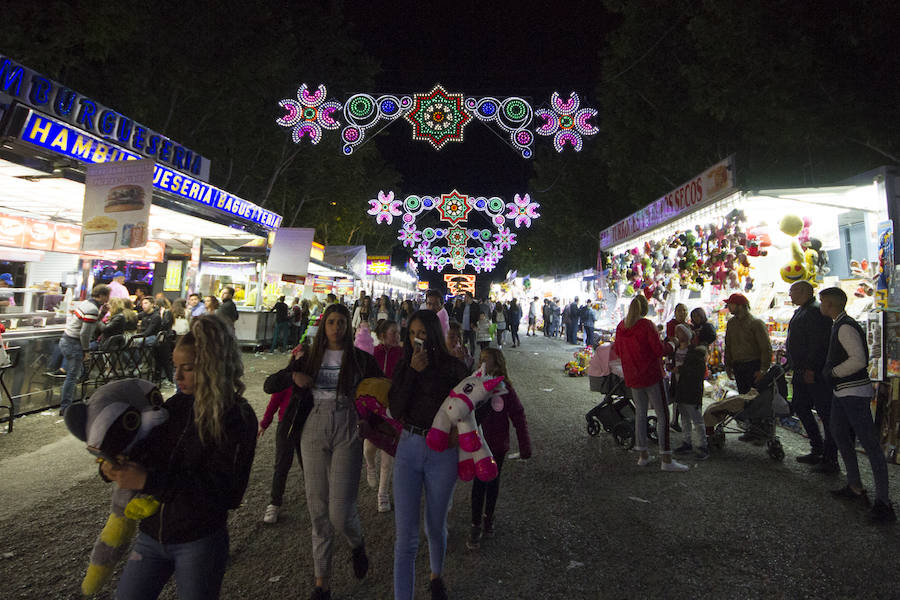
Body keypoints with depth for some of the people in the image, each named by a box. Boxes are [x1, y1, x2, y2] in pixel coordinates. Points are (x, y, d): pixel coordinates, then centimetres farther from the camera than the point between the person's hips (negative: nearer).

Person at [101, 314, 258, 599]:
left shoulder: (237, 418, -18)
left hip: (199, 542, -5)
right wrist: (114, 465, -19)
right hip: (152, 534, 5)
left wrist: (149, 481, -28)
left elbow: (224, 492, -22)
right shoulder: (178, 405, -2)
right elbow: (146, 450, 3)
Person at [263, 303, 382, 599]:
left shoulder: (360, 359, 1)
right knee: (318, 509, 9)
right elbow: (269, 385, 5)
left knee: (340, 511, -7)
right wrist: (293, 376, -14)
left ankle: (357, 545, 30)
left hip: (347, 433, -2)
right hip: (314, 431, 3)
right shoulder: (311, 358, 7)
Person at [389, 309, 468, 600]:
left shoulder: (453, 367, -6)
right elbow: (395, 410, -10)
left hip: (442, 452, -1)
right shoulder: (403, 366, 2)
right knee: (406, 535, 0)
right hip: (408, 448, 1)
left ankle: (437, 576, 47)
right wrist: (413, 371, -16)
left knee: (435, 527, 18)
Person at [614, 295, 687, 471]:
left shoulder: (621, 326, 4)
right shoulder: (647, 325, -14)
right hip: (651, 375, -6)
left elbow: (618, 351, 11)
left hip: (632, 377, 6)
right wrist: (670, 346, 4)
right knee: (662, 416, 0)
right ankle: (666, 460, 0)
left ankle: (643, 455, 20)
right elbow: (659, 350, -15)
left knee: (640, 413, 15)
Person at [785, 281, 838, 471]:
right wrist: (793, 364, 22)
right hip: (802, 371, 11)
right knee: (800, 406, 15)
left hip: (815, 372, -11)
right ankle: (817, 450, 25)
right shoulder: (800, 312, 17)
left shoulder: (815, 311, -15)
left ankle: (830, 459, 3)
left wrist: (810, 368, -24)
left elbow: (817, 343, -22)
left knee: (825, 412, -3)